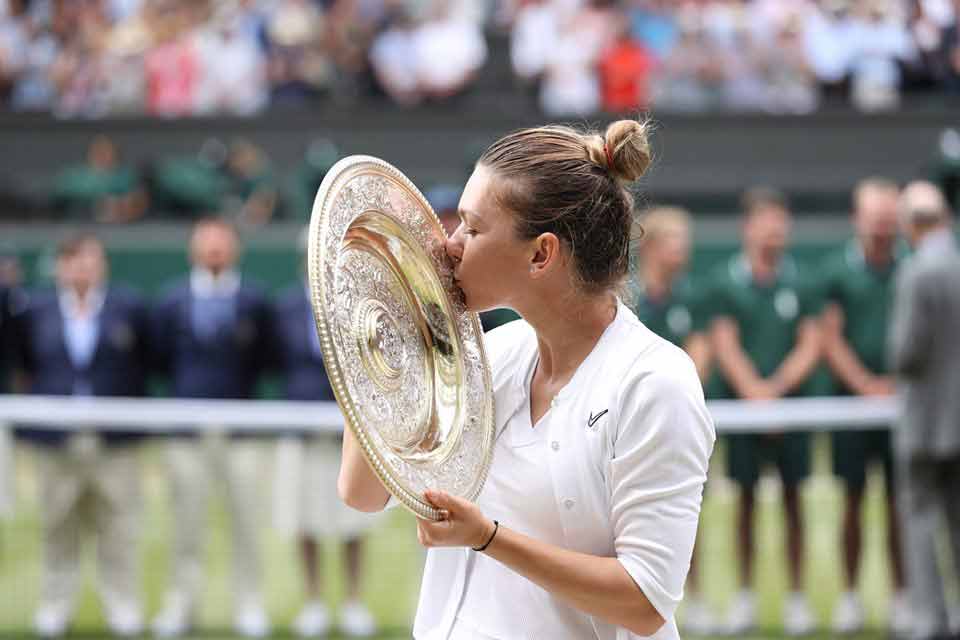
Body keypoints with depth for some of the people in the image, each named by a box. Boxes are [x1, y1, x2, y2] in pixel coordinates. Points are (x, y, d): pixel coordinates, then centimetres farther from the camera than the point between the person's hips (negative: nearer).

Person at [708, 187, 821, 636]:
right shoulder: (727, 282, 0)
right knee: (746, 498, 4)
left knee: (792, 498, 3)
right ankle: (745, 595, 11)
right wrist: (754, 391, -17)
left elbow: (810, 345, 1)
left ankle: (796, 596, 8)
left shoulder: (798, 282, 3)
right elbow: (725, 346, -5)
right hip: (742, 404, -1)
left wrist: (777, 386, -11)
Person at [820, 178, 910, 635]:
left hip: (901, 401, 1)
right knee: (853, 500, 3)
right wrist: (866, 385, -11)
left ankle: (900, 597, 8)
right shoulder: (839, 271, 2)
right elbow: (831, 340, 0)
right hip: (852, 397, -1)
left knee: (900, 501, 2)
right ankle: (850, 594, 10)